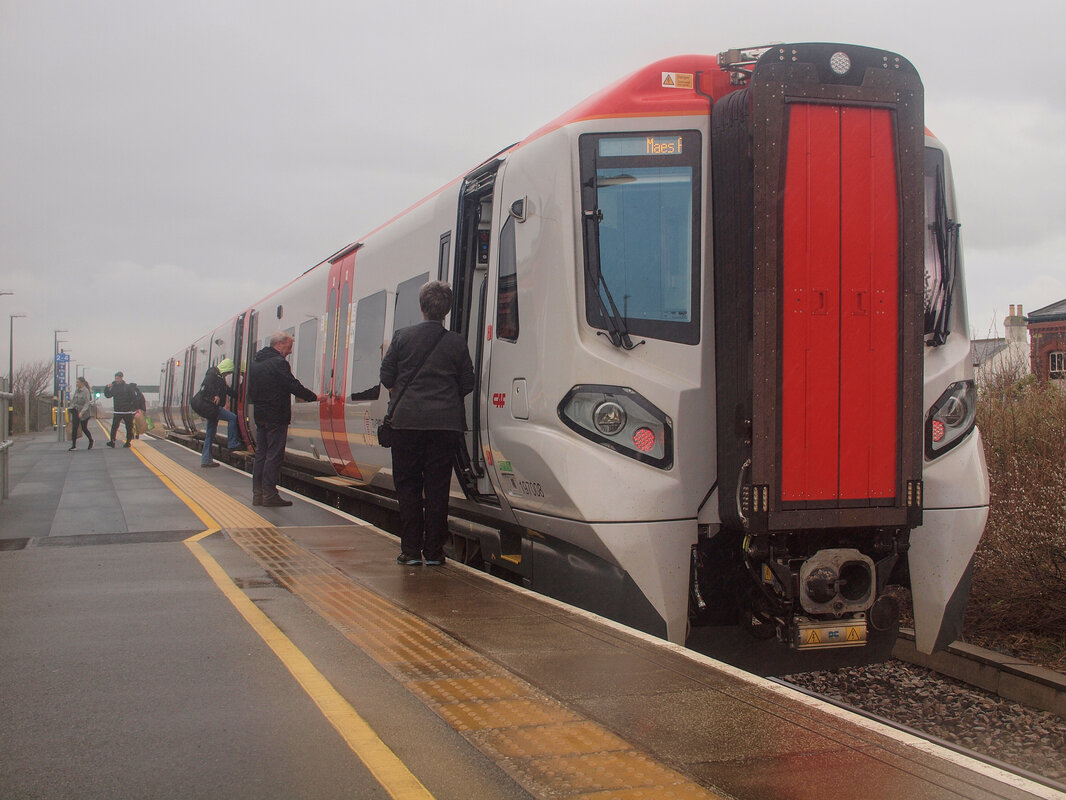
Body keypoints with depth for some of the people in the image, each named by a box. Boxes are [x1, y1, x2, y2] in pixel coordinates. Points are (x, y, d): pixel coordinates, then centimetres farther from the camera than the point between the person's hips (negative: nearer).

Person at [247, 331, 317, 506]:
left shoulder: (255, 362, 14)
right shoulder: (278, 363, -14)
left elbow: (249, 389, 19)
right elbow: (294, 386, -15)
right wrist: (314, 397, -6)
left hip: (260, 417, 9)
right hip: (276, 417, -9)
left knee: (260, 455, 11)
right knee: (274, 456, -6)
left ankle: (257, 494, 11)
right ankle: (269, 495, -6)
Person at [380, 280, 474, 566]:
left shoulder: (403, 337, 0)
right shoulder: (456, 342, 1)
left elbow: (387, 376, 4)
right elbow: (467, 384, 6)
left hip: (407, 421, -1)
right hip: (445, 422, 1)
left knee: (407, 485, 7)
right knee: (437, 486, 5)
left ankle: (411, 550, 7)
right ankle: (433, 551, 6)